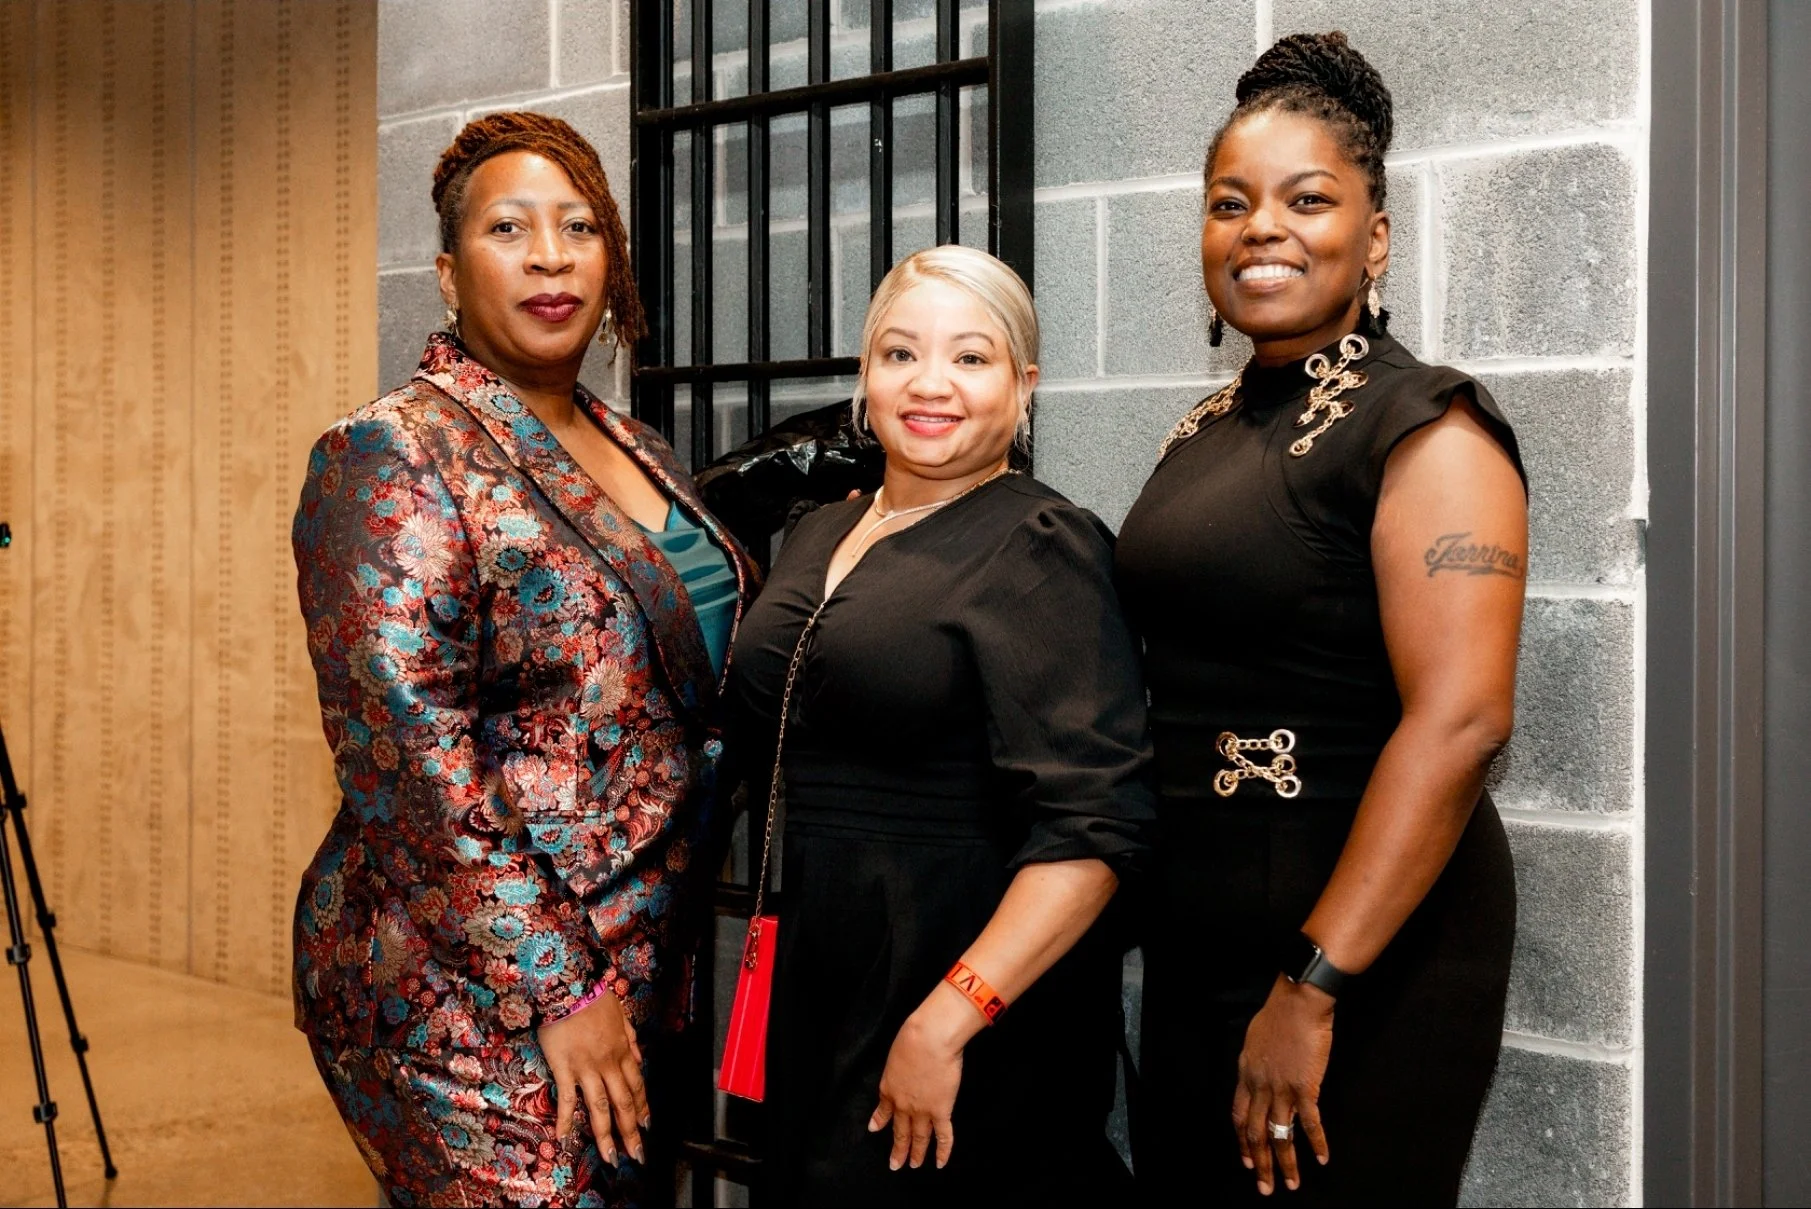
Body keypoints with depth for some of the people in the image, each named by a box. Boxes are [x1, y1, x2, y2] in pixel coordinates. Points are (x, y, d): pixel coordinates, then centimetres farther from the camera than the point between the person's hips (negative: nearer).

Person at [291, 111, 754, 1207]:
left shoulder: (639, 453, 12)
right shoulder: (392, 457, -11)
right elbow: (407, 753, -19)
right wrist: (557, 989, -19)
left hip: (648, 969, 8)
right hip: (472, 1005, -7)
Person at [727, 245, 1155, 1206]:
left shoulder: (1040, 547, -12)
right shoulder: (820, 535, 9)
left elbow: (1092, 824, -21)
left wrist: (946, 1021, -26)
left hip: (980, 973, -7)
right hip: (821, 975, 7)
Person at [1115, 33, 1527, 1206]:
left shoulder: (1424, 427, -13)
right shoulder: (1208, 431, 11)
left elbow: (1459, 722, -22)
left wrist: (1314, 990, -24)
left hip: (1361, 941, -7)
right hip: (1196, 938, 8)